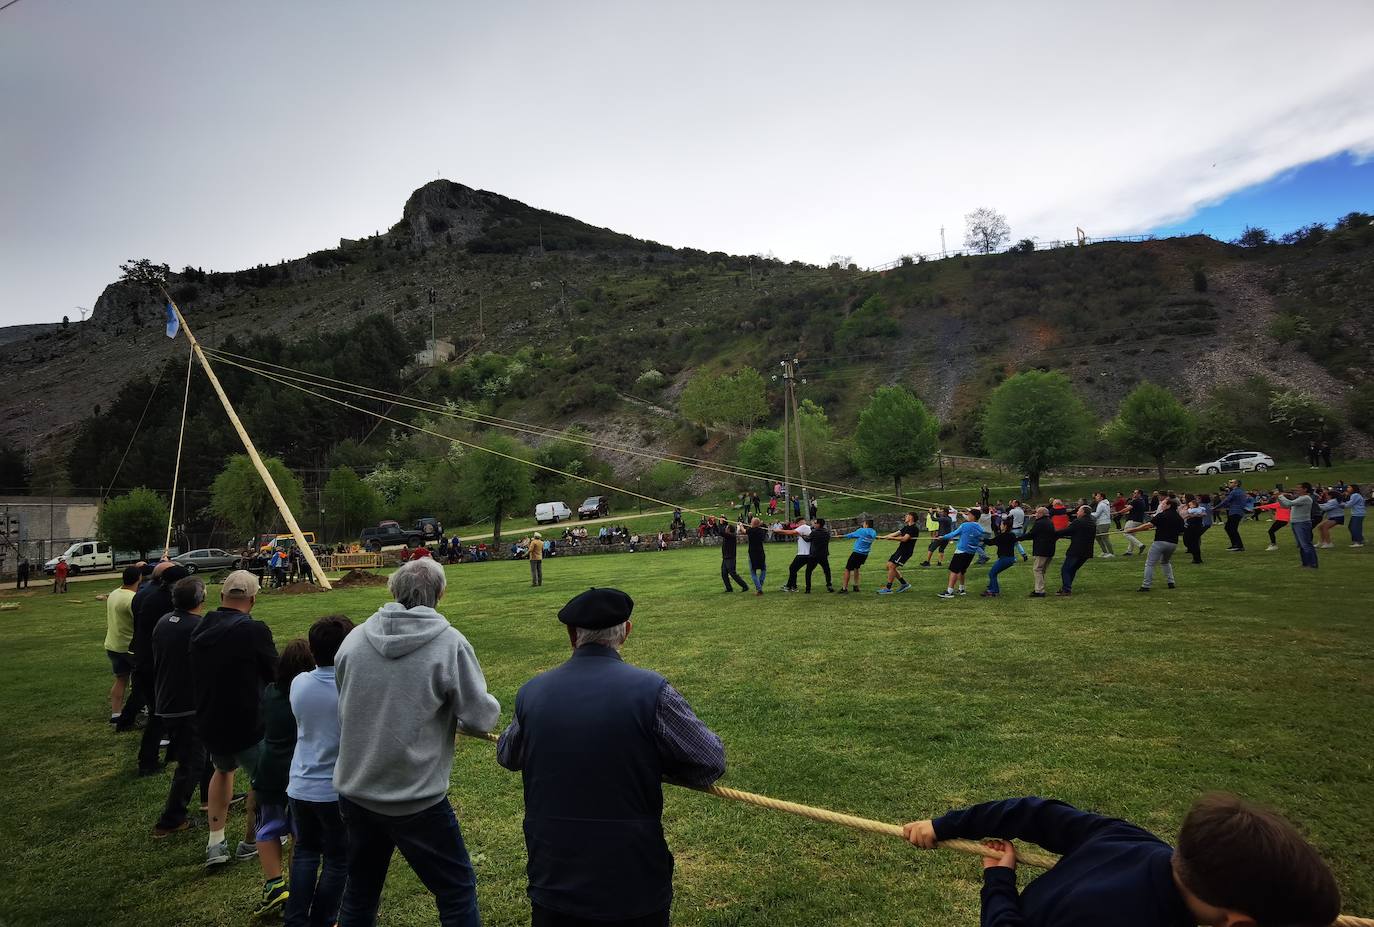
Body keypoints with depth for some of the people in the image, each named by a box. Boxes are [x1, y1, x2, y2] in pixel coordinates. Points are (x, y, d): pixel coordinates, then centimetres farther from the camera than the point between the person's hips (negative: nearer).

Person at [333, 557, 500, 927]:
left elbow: (346, 706, 10)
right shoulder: (450, 643, -16)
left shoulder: (353, 640, -3)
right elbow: (481, 717, -15)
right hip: (416, 800, -5)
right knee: (457, 891, 11)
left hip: (354, 793, 5)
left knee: (360, 890, 24)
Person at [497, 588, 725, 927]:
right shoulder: (650, 690, -19)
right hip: (634, 888, -2)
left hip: (552, 883, 3)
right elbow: (711, 762, -11)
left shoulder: (531, 693, -6)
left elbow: (507, 756, 13)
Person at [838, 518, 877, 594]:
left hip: (857, 553, -7)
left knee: (847, 569, -1)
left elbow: (851, 535, -1)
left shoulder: (861, 531, -11)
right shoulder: (874, 533, 4)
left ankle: (844, 588, -5)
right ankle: (856, 586, 27)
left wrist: (843, 536, 15)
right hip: (865, 554, 7)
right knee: (856, 568, 26)